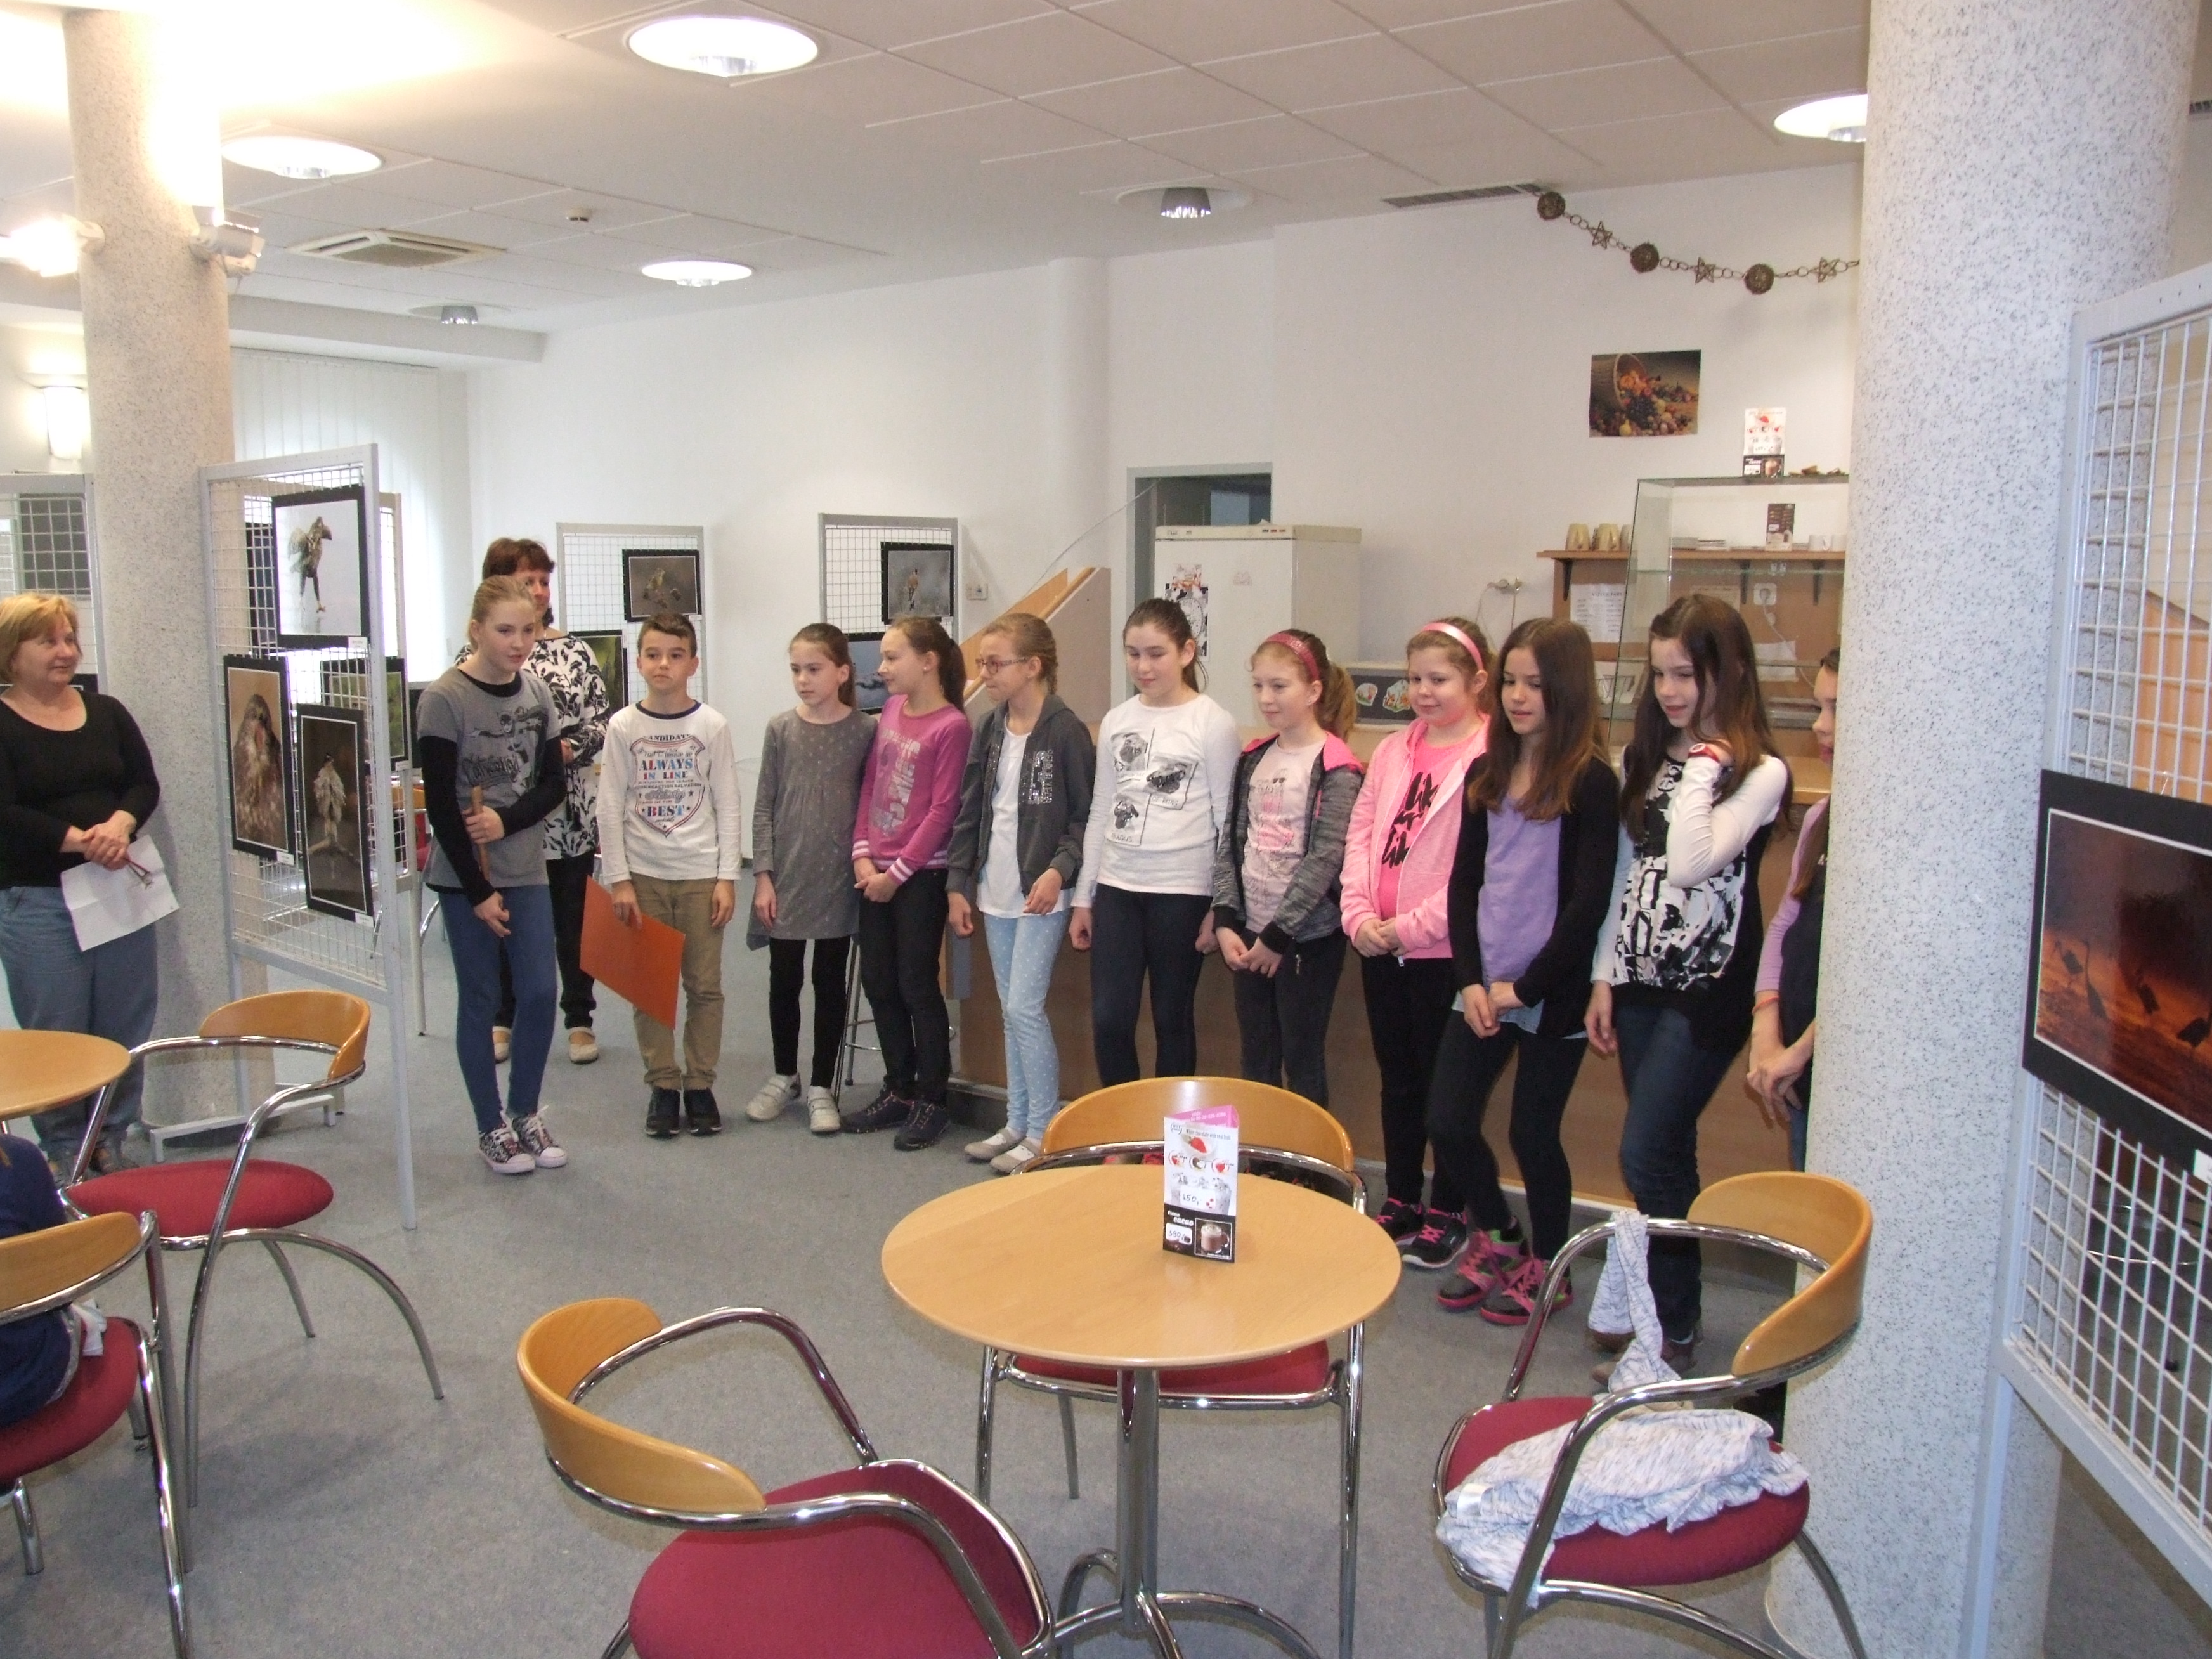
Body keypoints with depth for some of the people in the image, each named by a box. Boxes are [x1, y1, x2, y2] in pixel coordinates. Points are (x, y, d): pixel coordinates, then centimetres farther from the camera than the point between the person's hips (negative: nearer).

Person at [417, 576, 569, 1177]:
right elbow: (440, 806, -13)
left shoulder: (536, 691, 3)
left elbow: (553, 783, 5)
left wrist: (507, 821, -14)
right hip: (465, 877, -4)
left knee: (540, 993, 4)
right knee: (481, 1000, 5)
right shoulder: (443, 699, -12)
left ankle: (525, 1113, 23)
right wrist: (478, 892, -12)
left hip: (527, 870, 4)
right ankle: (491, 1128, 19)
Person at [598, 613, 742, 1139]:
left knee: (705, 986, 5)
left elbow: (727, 807, 0)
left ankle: (700, 1084, 17)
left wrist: (727, 878, -4)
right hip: (643, 874, 1)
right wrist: (619, 879, -4)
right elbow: (611, 809, 0)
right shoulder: (623, 726, -1)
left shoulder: (712, 726, -2)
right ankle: (662, 1085, 17)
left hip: (700, 874, 0)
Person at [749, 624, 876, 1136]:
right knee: (784, 981, 12)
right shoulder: (781, 729, -1)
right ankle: (784, 1076, 30)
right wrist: (763, 876, -4)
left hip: (838, 879, -1)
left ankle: (821, 1087, 21)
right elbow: (764, 807, 1)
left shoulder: (865, 731, -4)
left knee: (830, 983, 8)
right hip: (786, 878, 1)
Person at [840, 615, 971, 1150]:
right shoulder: (891, 709, 8)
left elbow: (942, 810, -14)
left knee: (917, 986, 0)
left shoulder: (951, 726, -13)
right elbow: (869, 784, 10)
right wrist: (862, 854, 1)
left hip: (920, 875, -7)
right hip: (875, 872, 7)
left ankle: (931, 1100, 14)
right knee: (878, 983, 13)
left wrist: (898, 872, -12)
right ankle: (898, 1090, 27)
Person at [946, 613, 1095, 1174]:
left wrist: (1059, 870, -22)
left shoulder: (1065, 730, -11)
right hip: (995, 894, 7)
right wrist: (959, 882, 9)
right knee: (1010, 1011, 13)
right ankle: (1017, 1123, 23)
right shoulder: (990, 730, 8)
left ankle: (1044, 1133, 6)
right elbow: (970, 811, 12)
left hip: (1041, 894, -7)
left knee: (1024, 1008, -7)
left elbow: (1085, 816, -10)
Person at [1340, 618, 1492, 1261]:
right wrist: (1359, 915, -4)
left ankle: (1447, 1214, 21)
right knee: (1398, 1080, 17)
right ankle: (1399, 1203, 30)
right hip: (1379, 946, 6)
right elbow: (1360, 834, 8)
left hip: (1444, 948, -6)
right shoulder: (1393, 750, 10)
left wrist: (1410, 926, -17)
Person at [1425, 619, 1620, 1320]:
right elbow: (1464, 882, 8)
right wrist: (1470, 980, -3)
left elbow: (1589, 902, -13)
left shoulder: (1590, 782, -10)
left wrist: (1525, 987, -13)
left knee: (1532, 1134, 5)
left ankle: (1546, 1267, 29)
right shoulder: (1487, 776, 8)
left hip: (1551, 993, -5)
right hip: (1483, 988, 5)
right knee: (1447, 1122, 5)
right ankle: (1496, 1237, 31)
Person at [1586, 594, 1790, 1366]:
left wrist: (1701, 768, -17)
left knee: (1647, 1158, -6)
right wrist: (1604, 978, 11)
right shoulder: (1644, 758, 10)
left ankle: (1675, 1327, 10)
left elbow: (1690, 863, -24)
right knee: (1664, 1157, 14)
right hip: (1640, 981, 6)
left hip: (1707, 990, -6)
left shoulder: (1760, 772, -9)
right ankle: (1658, 1301, 27)